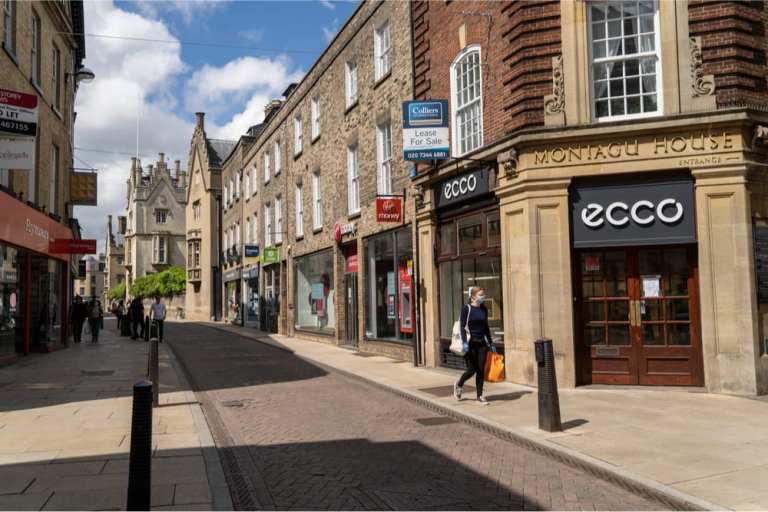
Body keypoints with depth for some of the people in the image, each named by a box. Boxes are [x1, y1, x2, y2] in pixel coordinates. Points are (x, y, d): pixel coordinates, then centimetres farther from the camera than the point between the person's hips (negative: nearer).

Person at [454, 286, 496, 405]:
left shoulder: (484, 309, 9)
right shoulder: (466, 309, -7)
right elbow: (462, 327, -11)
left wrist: (491, 343, 18)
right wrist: (464, 342, -21)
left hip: (482, 343, 5)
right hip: (471, 343, -5)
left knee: (481, 370, 3)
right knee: (472, 369, -1)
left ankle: (480, 395, 12)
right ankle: (458, 385, 26)